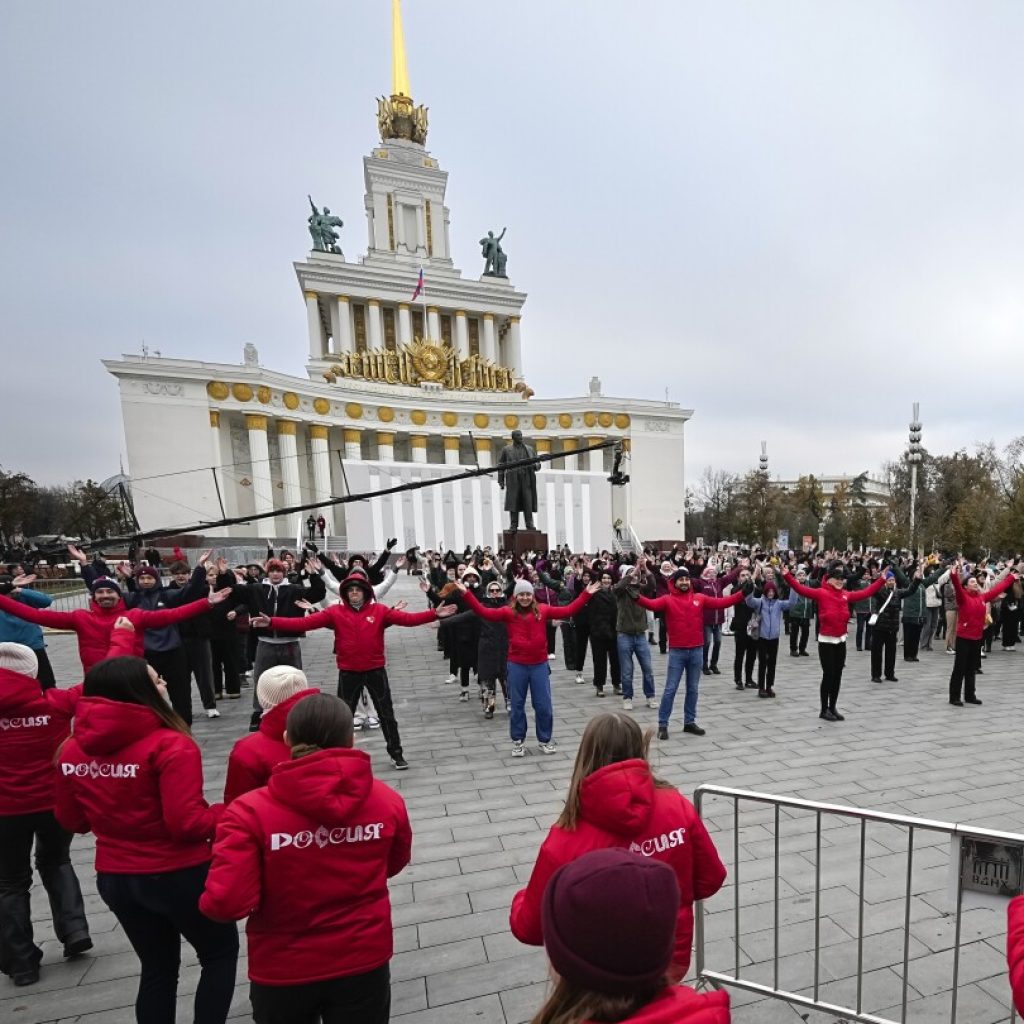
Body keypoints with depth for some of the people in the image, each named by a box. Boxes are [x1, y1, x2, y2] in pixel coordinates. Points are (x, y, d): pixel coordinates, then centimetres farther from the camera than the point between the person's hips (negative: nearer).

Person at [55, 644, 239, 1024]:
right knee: (220, 953, 20)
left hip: (113, 878, 6)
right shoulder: (170, 746, -26)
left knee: (157, 968, 27)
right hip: (178, 875, -6)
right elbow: (187, 823, -26)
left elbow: (71, 820, 7)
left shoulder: (71, 750, -6)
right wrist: (225, 813, -9)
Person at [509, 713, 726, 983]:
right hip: (673, 962, 3)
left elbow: (529, 929, -15)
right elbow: (711, 880, -3)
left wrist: (521, 899, 7)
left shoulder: (568, 839, -26)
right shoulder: (678, 807, -18)